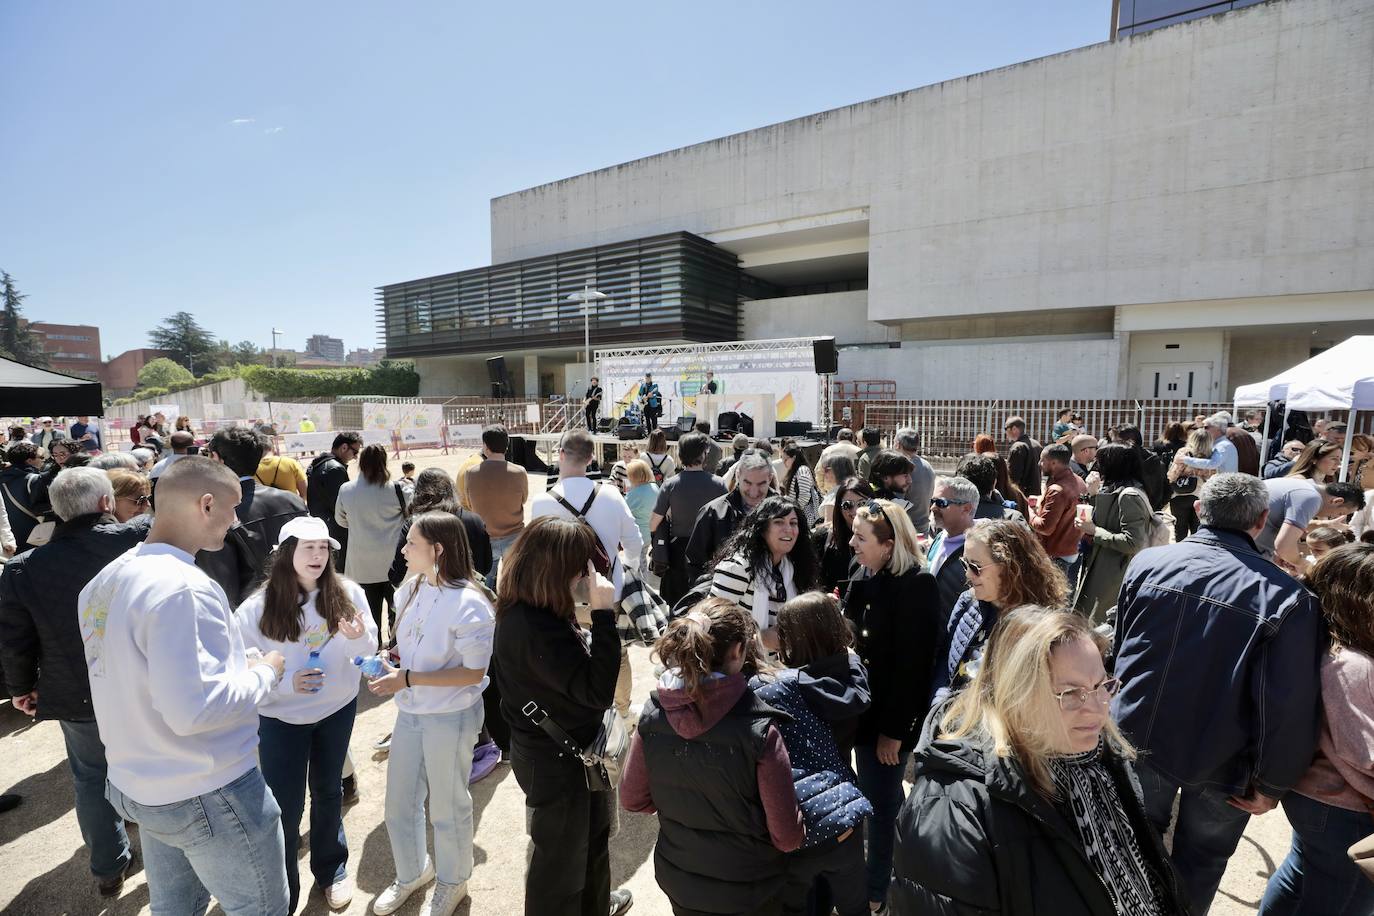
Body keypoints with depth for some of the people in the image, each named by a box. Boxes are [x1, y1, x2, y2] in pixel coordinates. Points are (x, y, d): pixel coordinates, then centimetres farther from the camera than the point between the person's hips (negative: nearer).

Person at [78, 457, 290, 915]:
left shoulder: (108, 579, 1)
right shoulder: (183, 586, -28)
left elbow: (136, 674, 11)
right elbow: (194, 709, -31)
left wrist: (237, 663, 10)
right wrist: (264, 671, -16)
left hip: (138, 785, 8)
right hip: (207, 794, -8)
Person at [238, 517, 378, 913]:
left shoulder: (348, 593, -12)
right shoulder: (258, 607, -16)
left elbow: (368, 649, -7)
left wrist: (357, 637, -29)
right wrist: (286, 681, -26)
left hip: (338, 708, 2)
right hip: (282, 716, -2)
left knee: (328, 791, 20)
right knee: (285, 806, 7)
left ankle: (331, 869, 43)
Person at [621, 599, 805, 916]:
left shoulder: (652, 714, -17)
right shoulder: (758, 728, -30)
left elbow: (632, 799, -3)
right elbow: (787, 837, -20)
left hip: (677, 880, 3)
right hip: (748, 890, -2)